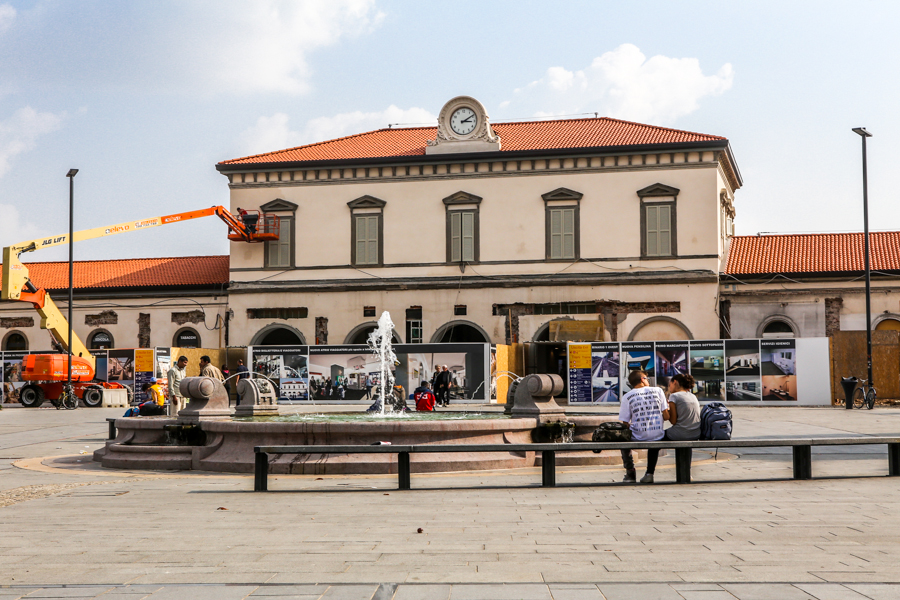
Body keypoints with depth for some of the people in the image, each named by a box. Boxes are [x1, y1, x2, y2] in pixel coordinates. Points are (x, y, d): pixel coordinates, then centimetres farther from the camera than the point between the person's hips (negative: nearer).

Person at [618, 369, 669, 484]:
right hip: (657, 438, 1)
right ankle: (650, 473, 26)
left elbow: (625, 423, -2)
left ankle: (630, 473, 24)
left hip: (637, 438, -1)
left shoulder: (627, 397, 0)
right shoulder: (657, 391, 4)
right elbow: (666, 416, 3)